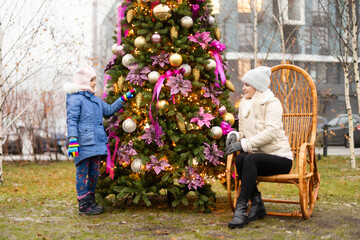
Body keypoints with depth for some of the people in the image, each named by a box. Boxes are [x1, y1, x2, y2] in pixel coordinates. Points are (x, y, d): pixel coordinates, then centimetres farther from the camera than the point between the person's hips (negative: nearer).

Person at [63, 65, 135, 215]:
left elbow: (109, 110, 26)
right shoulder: (75, 99, -7)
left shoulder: (96, 100, 19)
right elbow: (71, 121, -14)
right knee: (82, 173, 0)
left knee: (94, 173, 13)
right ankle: (83, 205, 6)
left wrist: (123, 99, 20)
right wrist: (72, 140, -24)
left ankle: (91, 201, 25)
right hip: (83, 145, -8)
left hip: (97, 143, 8)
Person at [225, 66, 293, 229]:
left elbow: (271, 132, -22)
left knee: (250, 159, -34)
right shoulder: (244, 104, 13)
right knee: (240, 159, -27)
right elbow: (244, 132, 20)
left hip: (279, 156, -5)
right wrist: (235, 135, -5)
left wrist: (244, 144, -27)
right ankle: (257, 205, -15)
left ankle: (241, 208, -32)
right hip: (258, 156, 6)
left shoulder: (272, 103, -8)